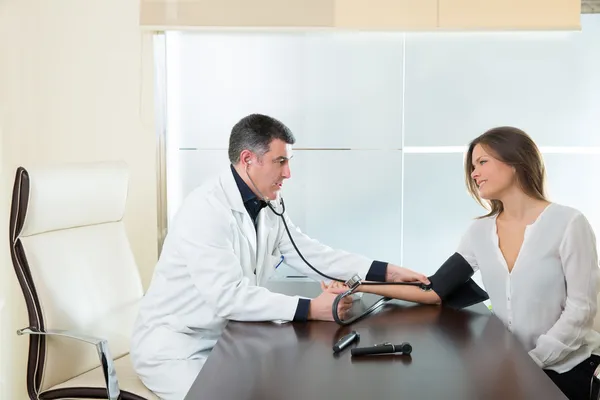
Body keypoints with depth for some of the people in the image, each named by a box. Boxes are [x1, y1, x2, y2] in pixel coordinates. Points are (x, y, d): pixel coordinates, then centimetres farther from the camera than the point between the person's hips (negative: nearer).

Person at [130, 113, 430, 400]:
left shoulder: (267, 209, 1)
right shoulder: (205, 210, -25)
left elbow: (312, 255, 4)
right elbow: (228, 296, -31)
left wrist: (387, 272, -5)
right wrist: (311, 309, -33)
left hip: (226, 336, 8)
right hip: (173, 344, -8)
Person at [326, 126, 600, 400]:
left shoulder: (567, 223, -11)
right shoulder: (480, 231, 3)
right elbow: (435, 290, 0)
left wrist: (532, 361, -19)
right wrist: (360, 285, -9)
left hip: (567, 369, -4)